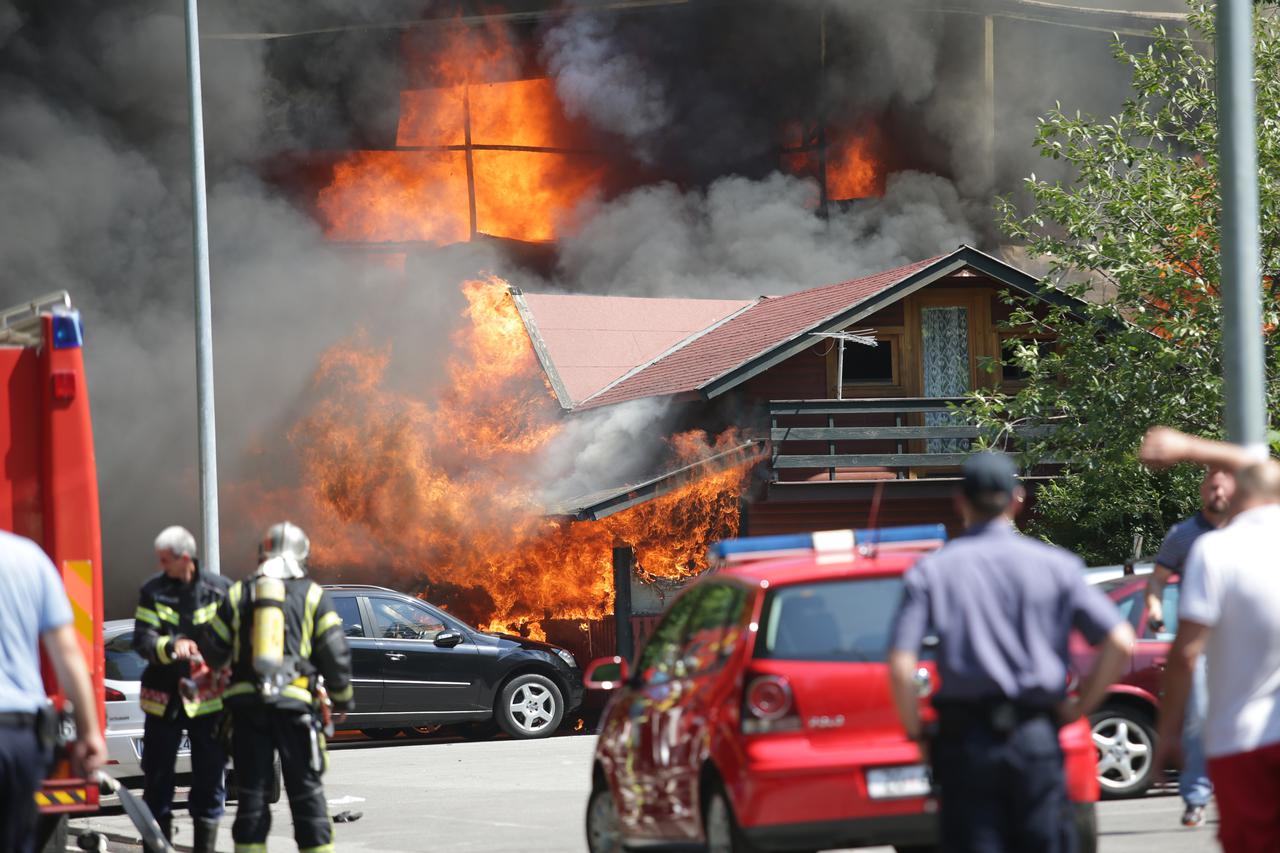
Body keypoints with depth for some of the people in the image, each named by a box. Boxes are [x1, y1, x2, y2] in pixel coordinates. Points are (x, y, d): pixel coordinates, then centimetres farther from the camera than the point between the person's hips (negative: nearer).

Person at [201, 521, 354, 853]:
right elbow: (335, 653, 1)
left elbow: (213, 648, 9)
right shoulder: (312, 595, 3)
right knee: (306, 788, 3)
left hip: (246, 702, 2)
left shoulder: (239, 594, 8)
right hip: (295, 701, -2)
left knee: (252, 788, 6)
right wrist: (342, 698, 14)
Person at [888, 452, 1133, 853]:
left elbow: (900, 665, -9)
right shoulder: (1055, 565, 4)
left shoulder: (930, 572, 2)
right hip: (1036, 740, 1)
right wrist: (1078, 708, 7)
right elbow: (1119, 643, -3)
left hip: (965, 741, -1)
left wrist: (917, 734, 4)